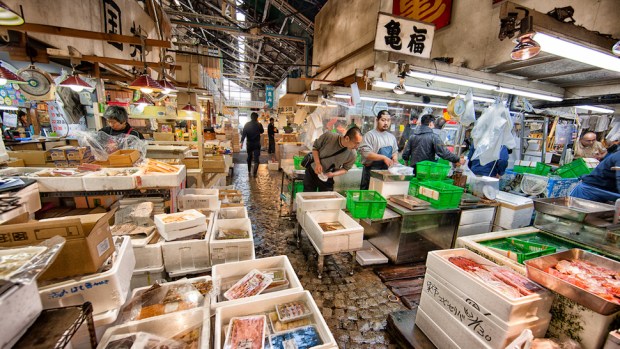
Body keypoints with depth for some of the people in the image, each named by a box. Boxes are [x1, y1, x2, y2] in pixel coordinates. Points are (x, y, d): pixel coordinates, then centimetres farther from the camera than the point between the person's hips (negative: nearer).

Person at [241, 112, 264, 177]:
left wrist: (242, 142, -10)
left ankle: (249, 172, 28)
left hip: (249, 143, 2)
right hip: (257, 143, -2)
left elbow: (244, 133, -10)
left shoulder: (247, 124, -3)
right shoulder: (259, 124, -6)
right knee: (256, 158, -2)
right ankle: (255, 172, -15)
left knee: (249, 157, 19)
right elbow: (262, 131, 12)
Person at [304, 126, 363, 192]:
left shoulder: (352, 155, -20)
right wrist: (317, 163, -22)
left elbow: (345, 169, -3)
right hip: (312, 171, 0)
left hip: (328, 177, 1)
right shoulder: (328, 136, -24)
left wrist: (333, 174, -22)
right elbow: (315, 147, -8)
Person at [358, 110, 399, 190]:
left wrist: (394, 158, -2)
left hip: (387, 170, 6)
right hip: (371, 170, -5)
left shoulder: (392, 137, 14)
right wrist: (383, 158, -21)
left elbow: (395, 151, 21)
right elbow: (366, 153, -17)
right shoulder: (370, 135, -7)